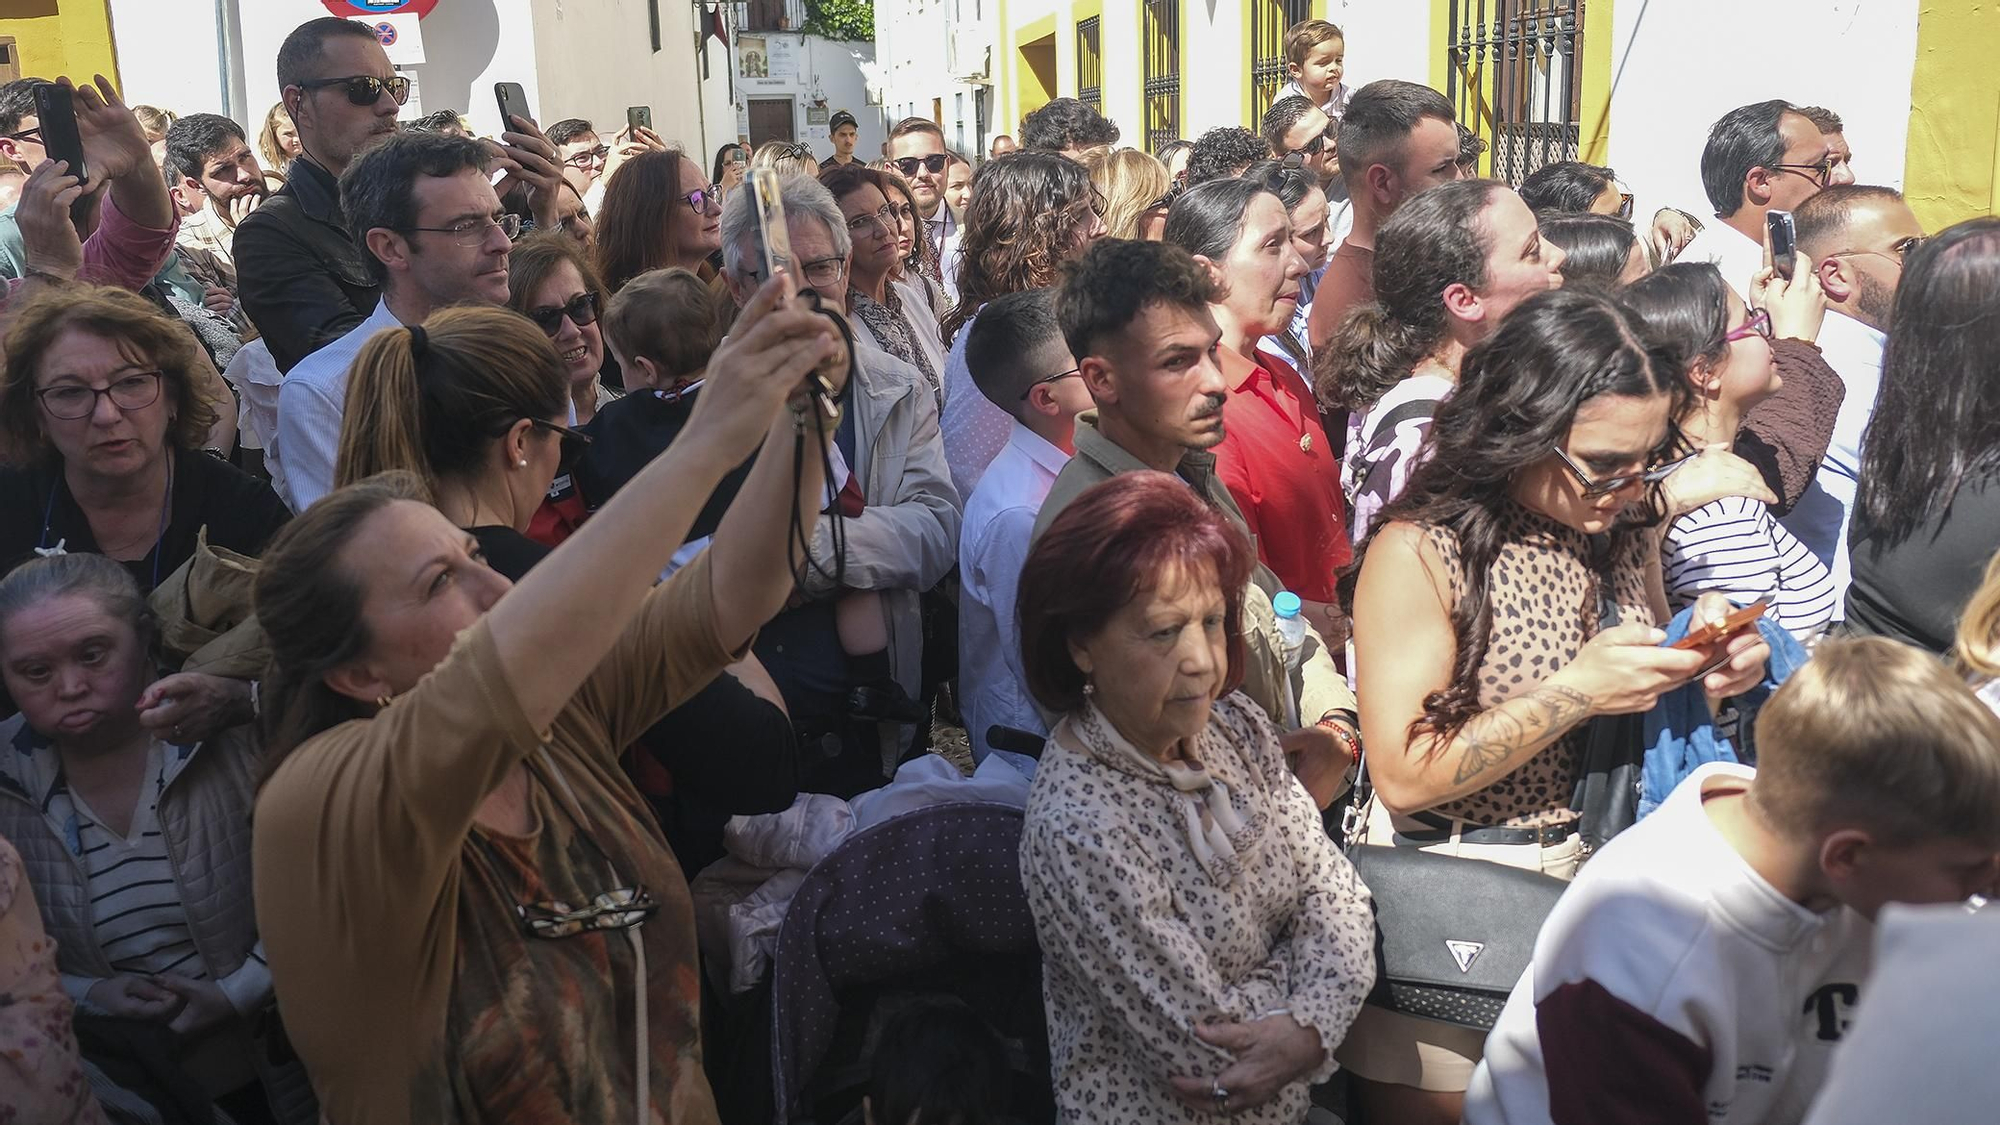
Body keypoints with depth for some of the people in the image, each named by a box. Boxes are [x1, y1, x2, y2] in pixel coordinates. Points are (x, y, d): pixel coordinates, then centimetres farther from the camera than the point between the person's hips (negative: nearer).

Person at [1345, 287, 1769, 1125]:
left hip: (1589, 867, 6)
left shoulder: (1627, 531, 1)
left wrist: (1707, 673, -7)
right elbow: (1402, 773, -21)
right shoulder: (1421, 552, -20)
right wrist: (1576, 692, -26)